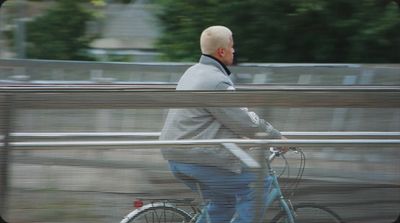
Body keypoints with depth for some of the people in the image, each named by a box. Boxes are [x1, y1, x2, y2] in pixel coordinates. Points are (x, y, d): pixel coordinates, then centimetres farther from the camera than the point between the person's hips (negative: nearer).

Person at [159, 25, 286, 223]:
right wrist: (276, 137, 0)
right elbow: (245, 121, -15)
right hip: (202, 159, -10)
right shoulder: (216, 82, -18)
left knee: (223, 202, 20)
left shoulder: (193, 72, 15)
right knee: (251, 192, 2)